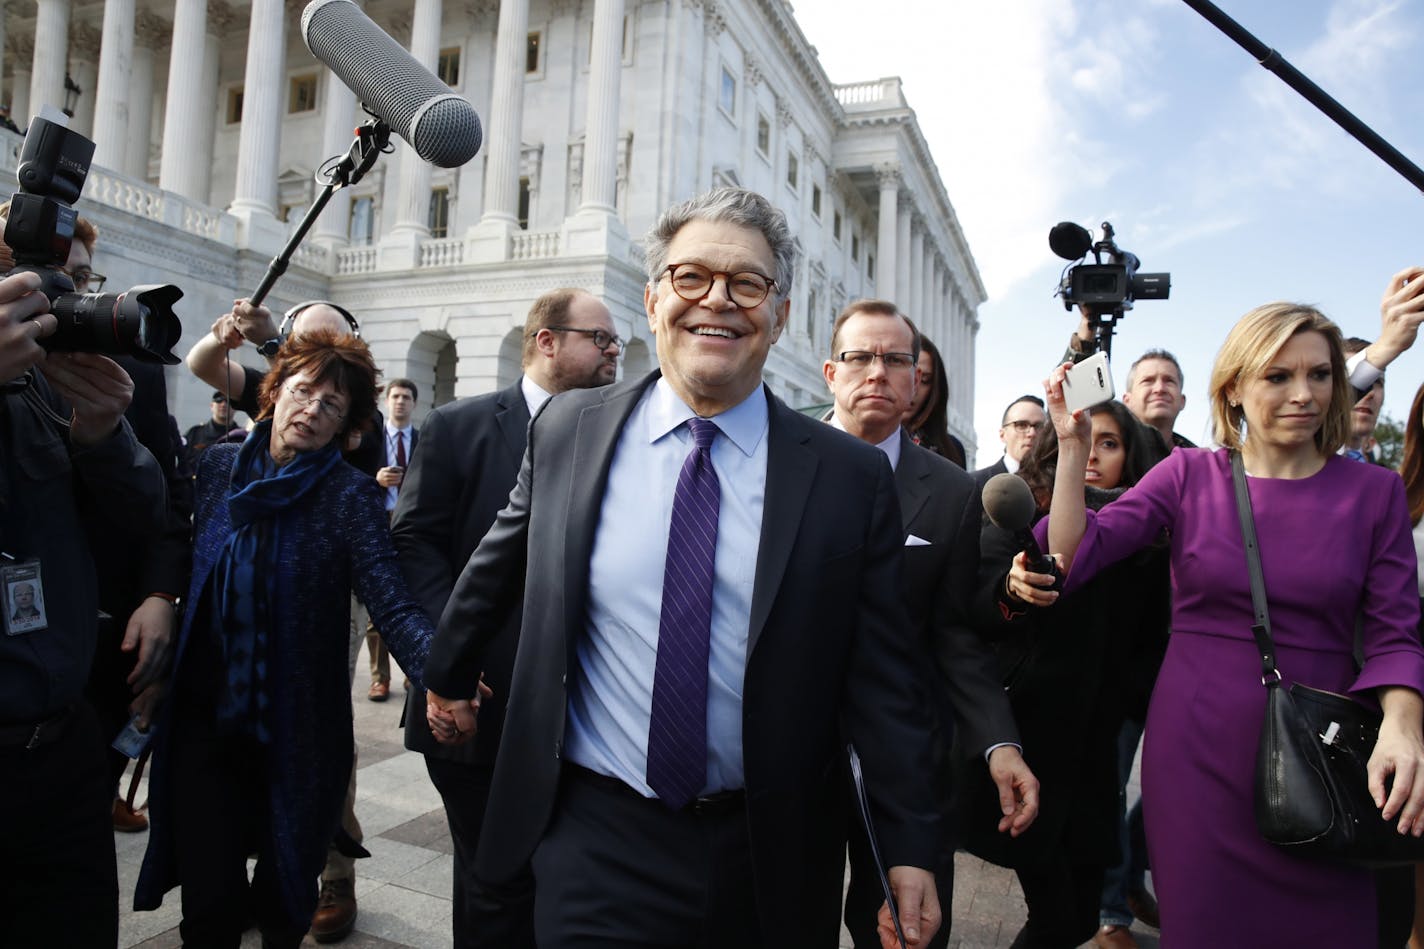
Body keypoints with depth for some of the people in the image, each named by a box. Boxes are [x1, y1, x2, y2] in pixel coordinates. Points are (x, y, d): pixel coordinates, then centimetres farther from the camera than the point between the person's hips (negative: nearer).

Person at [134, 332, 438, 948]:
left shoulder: (351, 496, -13)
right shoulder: (218, 466, 0)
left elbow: (392, 604, -23)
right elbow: (194, 571, 10)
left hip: (297, 730, -2)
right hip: (203, 716, 2)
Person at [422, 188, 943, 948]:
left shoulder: (851, 477, -8)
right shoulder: (566, 429, -4)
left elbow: (881, 679, -5)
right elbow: (498, 566, 11)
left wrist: (910, 850, -5)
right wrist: (448, 677, 23)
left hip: (769, 856, 1)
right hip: (596, 839, 0)